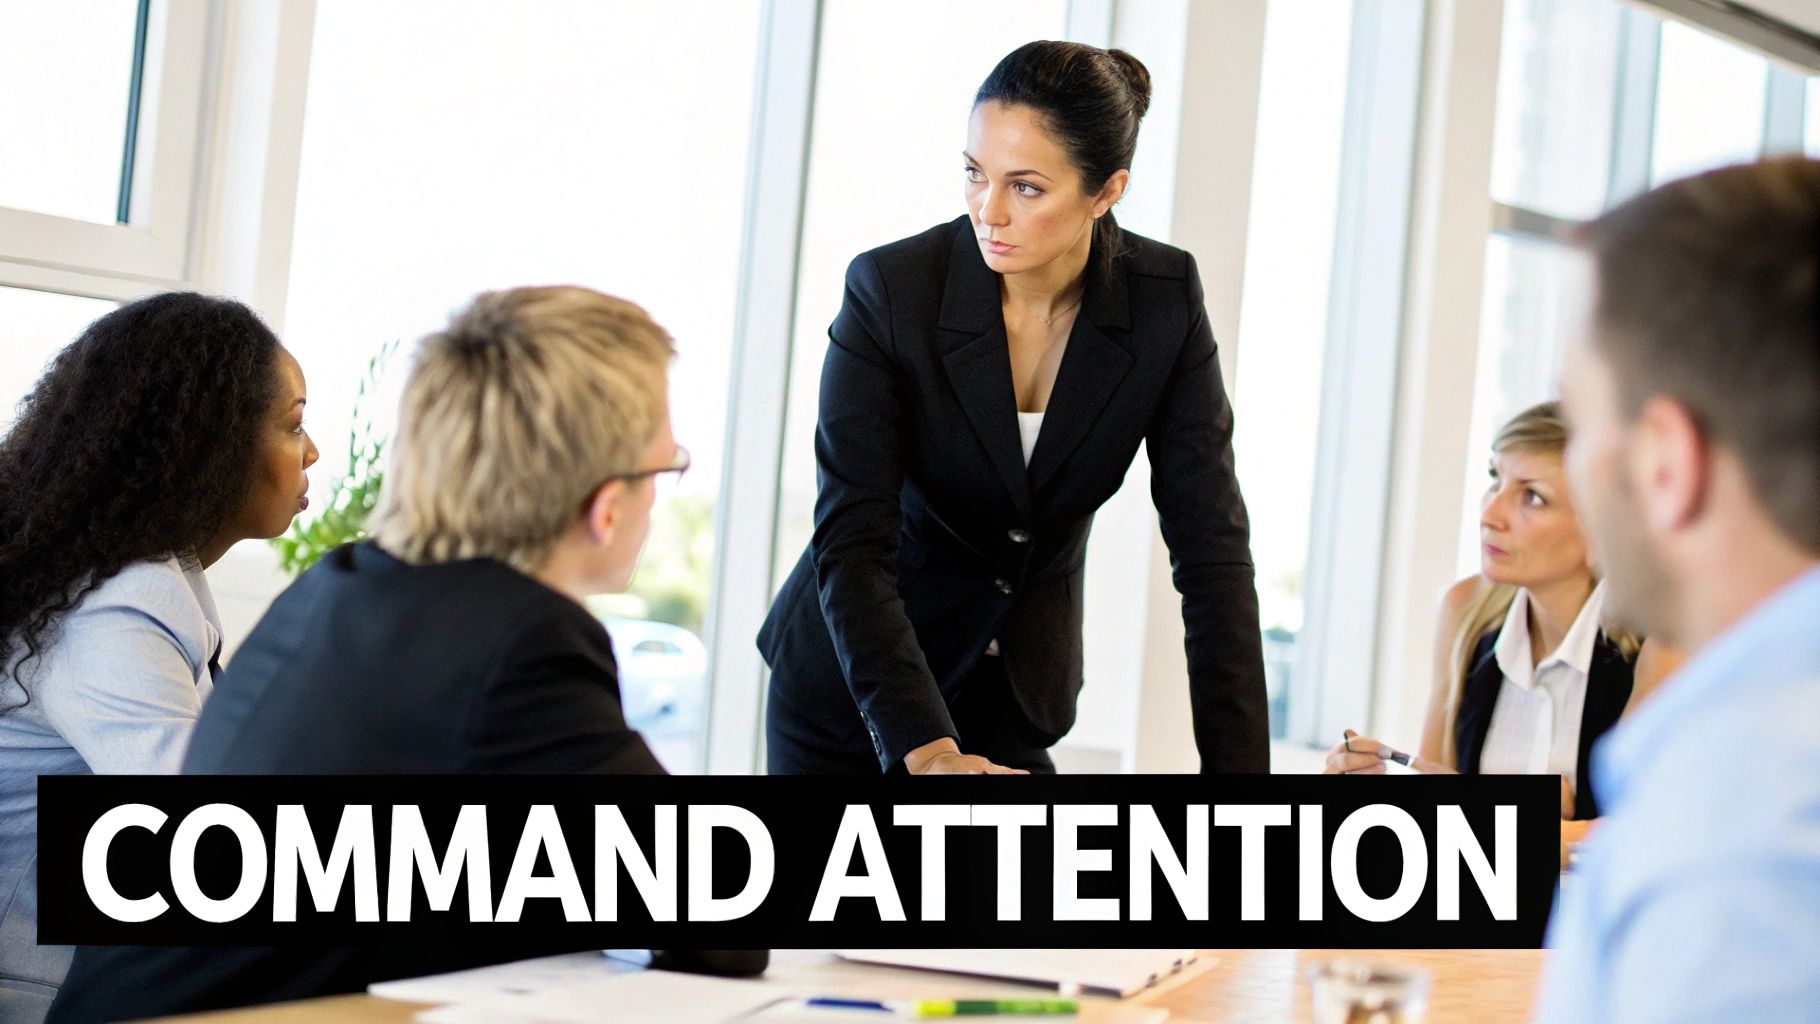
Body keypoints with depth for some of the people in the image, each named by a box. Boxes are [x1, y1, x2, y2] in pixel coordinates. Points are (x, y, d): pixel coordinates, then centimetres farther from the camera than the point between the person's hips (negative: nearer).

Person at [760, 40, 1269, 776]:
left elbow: (1211, 546, -14)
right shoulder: (891, 291, -21)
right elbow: (851, 544, -25)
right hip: (850, 684, -2)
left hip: (1014, 691, 2)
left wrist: (1237, 768, -24)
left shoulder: (1165, 301, -13)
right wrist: (924, 749, -37)